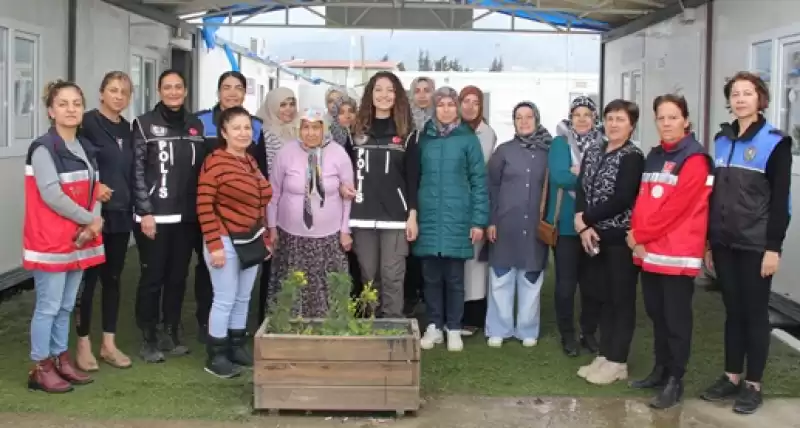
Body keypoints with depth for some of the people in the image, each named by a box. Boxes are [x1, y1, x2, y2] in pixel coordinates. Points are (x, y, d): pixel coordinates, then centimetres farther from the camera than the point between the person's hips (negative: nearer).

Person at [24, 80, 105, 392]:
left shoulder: (85, 147, 13)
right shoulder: (43, 148, -11)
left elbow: (94, 191, 10)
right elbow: (51, 195, -19)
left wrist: (91, 226, -7)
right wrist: (90, 219, -12)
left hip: (79, 239, 7)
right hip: (50, 241, -7)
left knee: (66, 305, 14)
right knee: (48, 306, -2)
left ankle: (61, 359, 25)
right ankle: (40, 368, 8)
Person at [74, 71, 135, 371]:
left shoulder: (127, 129, 13)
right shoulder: (87, 123, -8)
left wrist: (132, 206, 11)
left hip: (121, 213, 6)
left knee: (113, 278, 11)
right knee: (88, 278, 1)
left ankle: (109, 343, 19)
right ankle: (83, 345, 11)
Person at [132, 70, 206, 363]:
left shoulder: (196, 125, 11)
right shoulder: (145, 124, -3)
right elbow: (137, 171, -7)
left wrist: (201, 209, 8)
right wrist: (145, 212, -12)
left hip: (187, 216, 4)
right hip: (155, 216, -4)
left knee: (178, 277, 11)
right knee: (152, 277, 0)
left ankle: (171, 334, 23)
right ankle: (149, 339, 11)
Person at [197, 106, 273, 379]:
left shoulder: (251, 161, 11)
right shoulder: (214, 162, -13)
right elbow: (204, 206, -16)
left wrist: (265, 239, 15)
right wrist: (214, 245, -18)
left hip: (251, 241, 7)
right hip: (226, 241, -7)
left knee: (243, 299, 14)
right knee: (225, 300, -3)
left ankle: (237, 347, 26)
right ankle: (215, 357, 8)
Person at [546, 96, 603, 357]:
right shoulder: (560, 143, -2)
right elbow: (558, 176, -17)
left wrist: (578, 172, -15)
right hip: (566, 223, -3)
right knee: (566, 283, 2)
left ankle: (589, 333, 24)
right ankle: (568, 335, 16)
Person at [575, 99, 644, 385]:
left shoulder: (633, 157, -8)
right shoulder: (592, 153, 11)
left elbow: (622, 200, -16)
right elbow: (581, 190, 5)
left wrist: (584, 218, -10)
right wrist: (584, 227, -10)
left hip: (621, 237, -6)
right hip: (595, 236, 6)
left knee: (621, 298, 2)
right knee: (603, 296, 13)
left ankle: (617, 361, 9)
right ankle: (604, 355, 22)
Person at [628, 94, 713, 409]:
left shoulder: (695, 159, -10)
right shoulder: (654, 156, 15)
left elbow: (676, 206, -17)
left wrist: (640, 235, -13)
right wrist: (636, 234, -3)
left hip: (678, 252, -7)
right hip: (649, 251, 8)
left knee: (676, 318, -1)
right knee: (656, 314, 14)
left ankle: (675, 381, 6)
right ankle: (661, 370, 26)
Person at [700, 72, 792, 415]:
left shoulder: (775, 142, -6)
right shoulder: (722, 140, 9)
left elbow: (780, 200, -9)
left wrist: (774, 247, -14)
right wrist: (709, 241, 11)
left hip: (756, 245, -5)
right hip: (724, 243, 5)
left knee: (754, 314, 4)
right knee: (732, 312, 12)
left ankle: (753, 385, 13)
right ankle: (732, 377, 22)